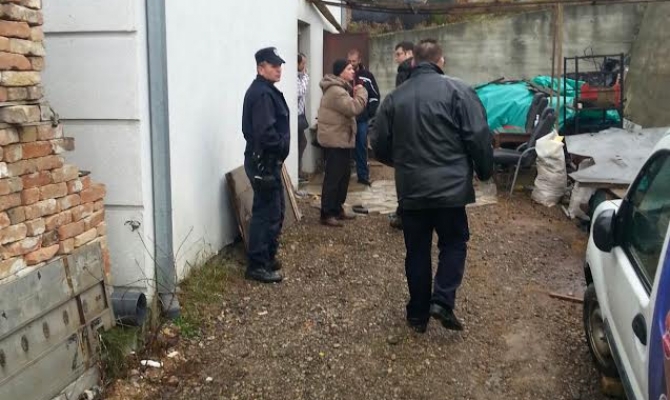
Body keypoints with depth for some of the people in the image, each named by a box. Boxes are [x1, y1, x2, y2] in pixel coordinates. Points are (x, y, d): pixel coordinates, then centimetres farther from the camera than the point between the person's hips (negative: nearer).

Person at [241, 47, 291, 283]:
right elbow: (265, 132, -27)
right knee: (267, 213, -6)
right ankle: (257, 266, 2)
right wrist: (282, 146, -13)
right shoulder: (262, 93, -18)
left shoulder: (264, 90, 16)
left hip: (268, 160, 11)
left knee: (275, 210, 18)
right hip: (263, 162, -11)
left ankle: (267, 257, 29)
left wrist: (281, 147, 8)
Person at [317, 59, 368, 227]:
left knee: (344, 175, 15)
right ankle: (327, 214, -2)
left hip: (341, 139, 11)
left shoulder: (341, 88, 17)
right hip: (335, 140, -11)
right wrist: (361, 92, -11)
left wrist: (355, 93, 3)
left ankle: (337, 209, 25)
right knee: (333, 177, -7)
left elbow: (349, 108, 19)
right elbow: (354, 108, -27)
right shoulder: (335, 90, -19)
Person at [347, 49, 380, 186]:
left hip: (361, 118, 1)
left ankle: (363, 175, 15)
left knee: (361, 146, 7)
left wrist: (370, 113, -4)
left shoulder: (367, 76, 2)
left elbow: (375, 96, 5)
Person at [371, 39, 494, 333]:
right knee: (454, 242, 15)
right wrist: (485, 171, 6)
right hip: (450, 187, -3)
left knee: (417, 250, 13)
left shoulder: (394, 97, 4)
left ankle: (418, 313, 19)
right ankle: (442, 301, -1)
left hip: (410, 189, 3)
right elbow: (479, 137, -10)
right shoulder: (457, 90, -7)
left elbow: (380, 146, 8)